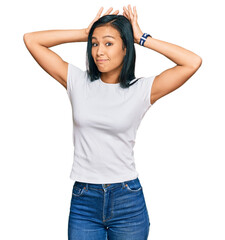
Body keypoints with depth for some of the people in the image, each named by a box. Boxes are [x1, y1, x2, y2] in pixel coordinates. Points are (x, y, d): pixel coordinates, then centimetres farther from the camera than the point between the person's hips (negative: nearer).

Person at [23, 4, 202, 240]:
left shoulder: (142, 90, -4)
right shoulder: (77, 82, 2)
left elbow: (193, 62, -13)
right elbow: (31, 39, 3)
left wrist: (143, 39, -6)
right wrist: (85, 33, 0)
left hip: (128, 201, -1)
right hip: (83, 200, 1)